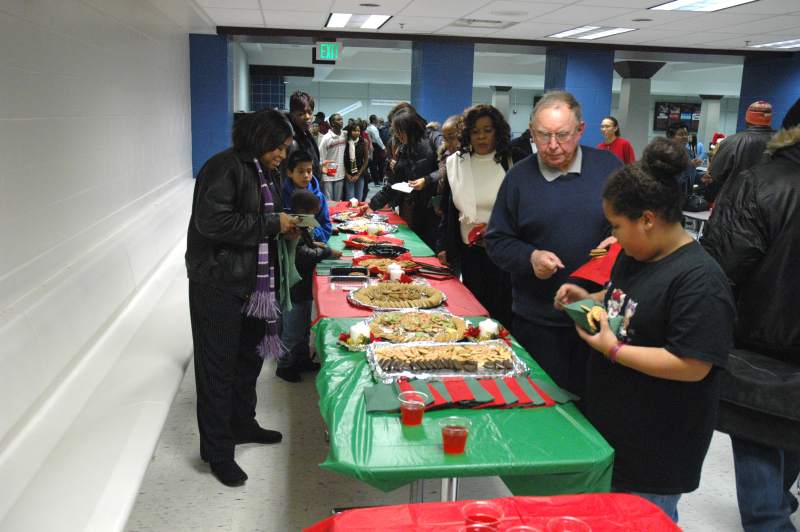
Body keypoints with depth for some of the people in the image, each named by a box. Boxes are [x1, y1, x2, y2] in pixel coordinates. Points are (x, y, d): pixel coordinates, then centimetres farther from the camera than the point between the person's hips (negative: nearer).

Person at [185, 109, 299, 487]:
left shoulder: (264, 172, 13)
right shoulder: (225, 167, -16)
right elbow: (212, 222, -27)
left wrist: (285, 228, 5)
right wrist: (271, 224, -21)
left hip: (254, 281, 9)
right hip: (219, 284, -9)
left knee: (250, 356, 20)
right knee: (219, 366, 1)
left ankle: (242, 424, 39)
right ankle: (217, 451, 13)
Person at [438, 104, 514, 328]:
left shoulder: (511, 164, -5)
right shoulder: (456, 163, 7)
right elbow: (448, 210, 13)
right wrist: (444, 247, 10)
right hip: (468, 250, 3)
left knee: (500, 312, 3)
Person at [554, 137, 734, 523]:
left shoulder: (699, 280, -26)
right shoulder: (635, 256, 3)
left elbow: (693, 366, -29)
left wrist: (612, 349, -26)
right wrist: (588, 299, 2)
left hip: (657, 447, -9)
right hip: (611, 423, 9)